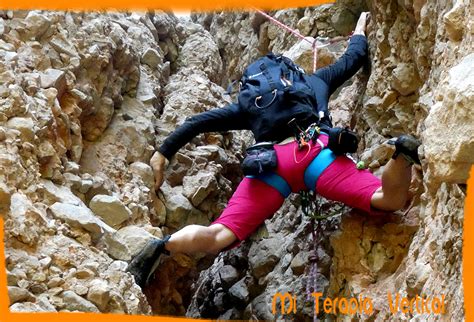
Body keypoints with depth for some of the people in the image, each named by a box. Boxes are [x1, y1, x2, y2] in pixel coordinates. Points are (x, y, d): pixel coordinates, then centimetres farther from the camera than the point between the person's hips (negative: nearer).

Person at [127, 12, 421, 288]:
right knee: (390, 200, -10)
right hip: (316, 150, 0)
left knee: (218, 238, -8)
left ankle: (164, 246, -34)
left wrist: (164, 152, 29)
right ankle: (403, 152, -38)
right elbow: (354, 57, 53)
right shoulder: (316, 80, 38)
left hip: (269, 162, 1)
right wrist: (359, 31, 74)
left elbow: (201, 121, 28)